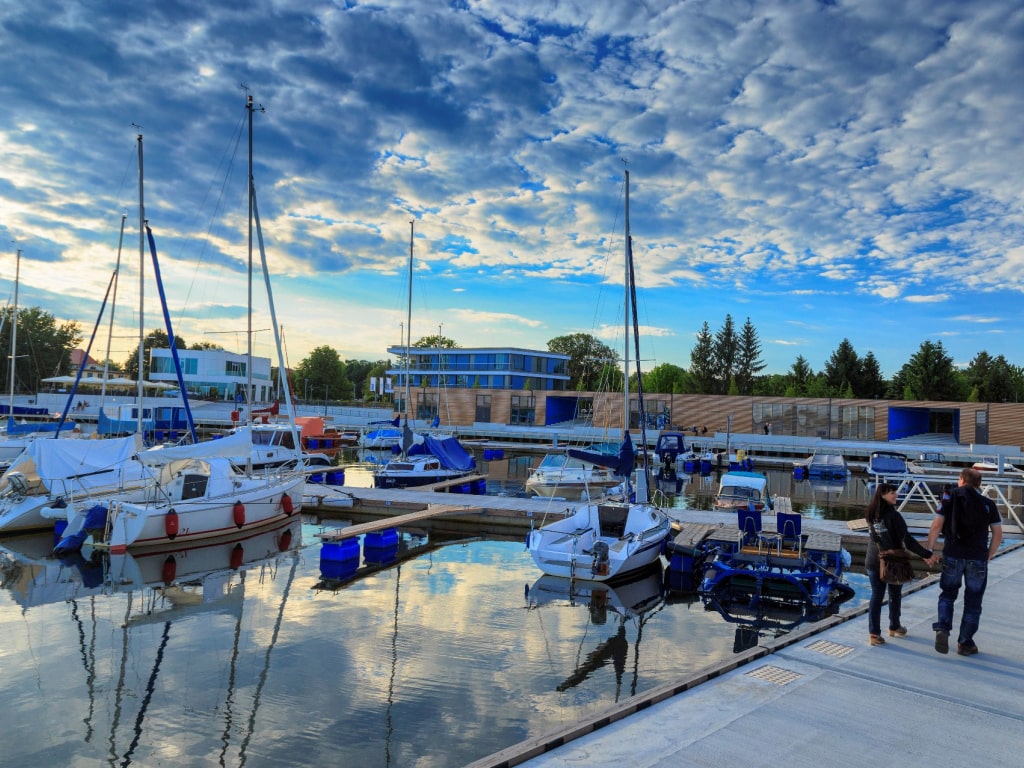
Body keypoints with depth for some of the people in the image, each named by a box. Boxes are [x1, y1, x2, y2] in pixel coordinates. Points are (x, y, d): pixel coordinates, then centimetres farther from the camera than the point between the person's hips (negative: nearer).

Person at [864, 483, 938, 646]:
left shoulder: (871, 515, 1)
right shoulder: (893, 516, -18)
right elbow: (907, 540, -19)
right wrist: (927, 554, -12)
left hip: (873, 561, 4)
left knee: (876, 596, 8)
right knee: (895, 595, 17)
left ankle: (874, 633, 4)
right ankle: (894, 627, 32)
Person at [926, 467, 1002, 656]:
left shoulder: (950, 500, 0)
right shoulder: (989, 504, 3)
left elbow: (936, 527, -7)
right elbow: (998, 534, 2)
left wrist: (929, 550, 3)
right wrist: (988, 556, 13)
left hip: (952, 556, 0)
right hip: (978, 559, 0)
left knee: (947, 594, 16)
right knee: (972, 602, 11)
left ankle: (942, 629, -4)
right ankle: (965, 643, 16)